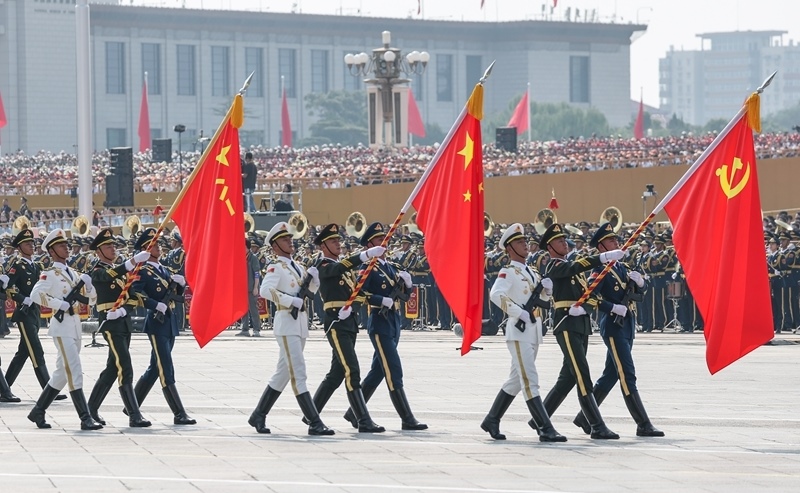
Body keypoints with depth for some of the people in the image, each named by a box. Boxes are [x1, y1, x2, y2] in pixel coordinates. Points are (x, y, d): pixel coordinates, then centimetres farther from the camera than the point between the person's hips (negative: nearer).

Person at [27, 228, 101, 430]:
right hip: (62, 326, -8)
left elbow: (91, 300, 18)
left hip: (75, 328, 8)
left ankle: (38, 411, 23)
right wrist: (61, 304, -22)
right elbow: (36, 294, -21)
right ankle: (86, 418, -16)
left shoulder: (73, 274, 17)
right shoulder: (50, 274, -5)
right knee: (75, 372, -13)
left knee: (62, 373, 13)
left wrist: (87, 285, -2)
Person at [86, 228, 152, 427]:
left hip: (125, 322, 8)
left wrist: (124, 309, -4)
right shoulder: (97, 272, -7)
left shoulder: (120, 270, 19)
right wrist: (134, 261, -41)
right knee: (125, 370, -13)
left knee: (113, 368, 13)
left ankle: (92, 409, 24)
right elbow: (111, 275, -30)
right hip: (111, 324, -8)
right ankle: (134, 416, -15)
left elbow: (133, 297, 17)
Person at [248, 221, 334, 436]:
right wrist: (292, 301, -25)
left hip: (301, 324, 9)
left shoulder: (297, 267, 16)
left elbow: (311, 290, 26)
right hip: (286, 323, -9)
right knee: (298, 372, -11)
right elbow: (265, 290, -24)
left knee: (284, 372, 14)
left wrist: (313, 278, 4)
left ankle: (258, 416, 23)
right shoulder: (276, 268, -8)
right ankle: (314, 422, -15)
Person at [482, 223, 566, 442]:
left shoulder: (531, 273, 17)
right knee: (530, 380, -11)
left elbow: (543, 297, 27)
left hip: (533, 331, 9)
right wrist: (520, 313, -26)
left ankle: (492, 420, 25)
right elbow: (496, 294, -24)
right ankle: (545, 429, -16)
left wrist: (546, 288, 4)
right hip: (518, 331, -9)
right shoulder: (508, 272, -8)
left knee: (517, 379, 15)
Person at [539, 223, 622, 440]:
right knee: (582, 377, -13)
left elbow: (592, 295, 15)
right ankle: (598, 427, -17)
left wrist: (583, 306, -8)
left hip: (582, 325, 9)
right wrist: (604, 257, -34)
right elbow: (576, 266, -25)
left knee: (568, 378, 12)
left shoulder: (571, 268, 22)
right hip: (567, 325, -9)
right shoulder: (553, 267, -4)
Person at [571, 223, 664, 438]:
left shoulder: (622, 267, 15)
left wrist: (639, 281, -4)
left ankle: (585, 417, 22)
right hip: (613, 325, -9)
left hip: (627, 325, 9)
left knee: (610, 375, 13)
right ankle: (643, 425, -9)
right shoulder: (600, 271, -9)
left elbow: (642, 290, 18)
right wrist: (614, 308, -22)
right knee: (627, 376, -9)